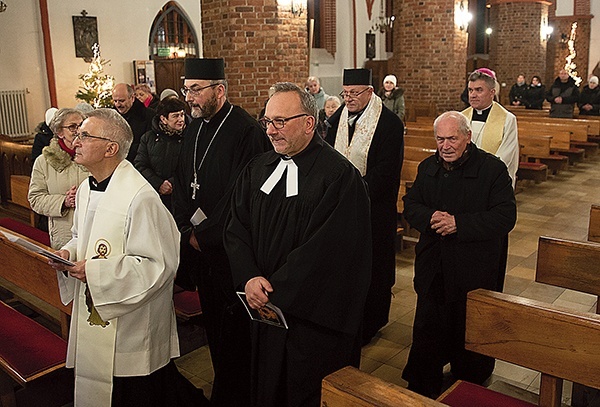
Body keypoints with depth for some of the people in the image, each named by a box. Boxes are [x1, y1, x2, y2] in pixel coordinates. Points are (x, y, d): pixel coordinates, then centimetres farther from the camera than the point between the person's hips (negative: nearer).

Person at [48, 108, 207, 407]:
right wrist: (69, 253, -2)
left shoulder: (140, 197, -23)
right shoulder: (86, 189, 6)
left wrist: (96, 271, -25)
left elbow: (158, 265, -23)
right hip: (93, 315, 9)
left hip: (131, 325, -9)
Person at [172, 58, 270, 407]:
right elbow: (183, 183, 12)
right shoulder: (195, 128, 8)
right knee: (213, 322, 19)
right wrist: (187, 229, 0)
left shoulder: (247, 131, -18)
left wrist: (204, 236, -15)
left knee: (234, 326, 6)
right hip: (199, 244, 8)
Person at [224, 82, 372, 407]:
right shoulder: (257, 169, 4)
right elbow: (236, 229, 2)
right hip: (261, 308, 6)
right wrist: (249, 278, -14)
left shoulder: (340, 176, -17)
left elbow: (324, 250, -22)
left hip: (312, 318, -5)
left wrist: (275, 291, -19)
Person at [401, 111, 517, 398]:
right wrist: (430, 218, -16)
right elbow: (410, 205, 7)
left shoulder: (492, 168, -11)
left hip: (474, 271, -4)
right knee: (427, 329, 14)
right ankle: (422, 390, 32)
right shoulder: (427, 168, 7)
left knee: (469, 334, 11)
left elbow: (506, 216, -16)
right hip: (433, 270, 5)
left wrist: (458, 223, -24)